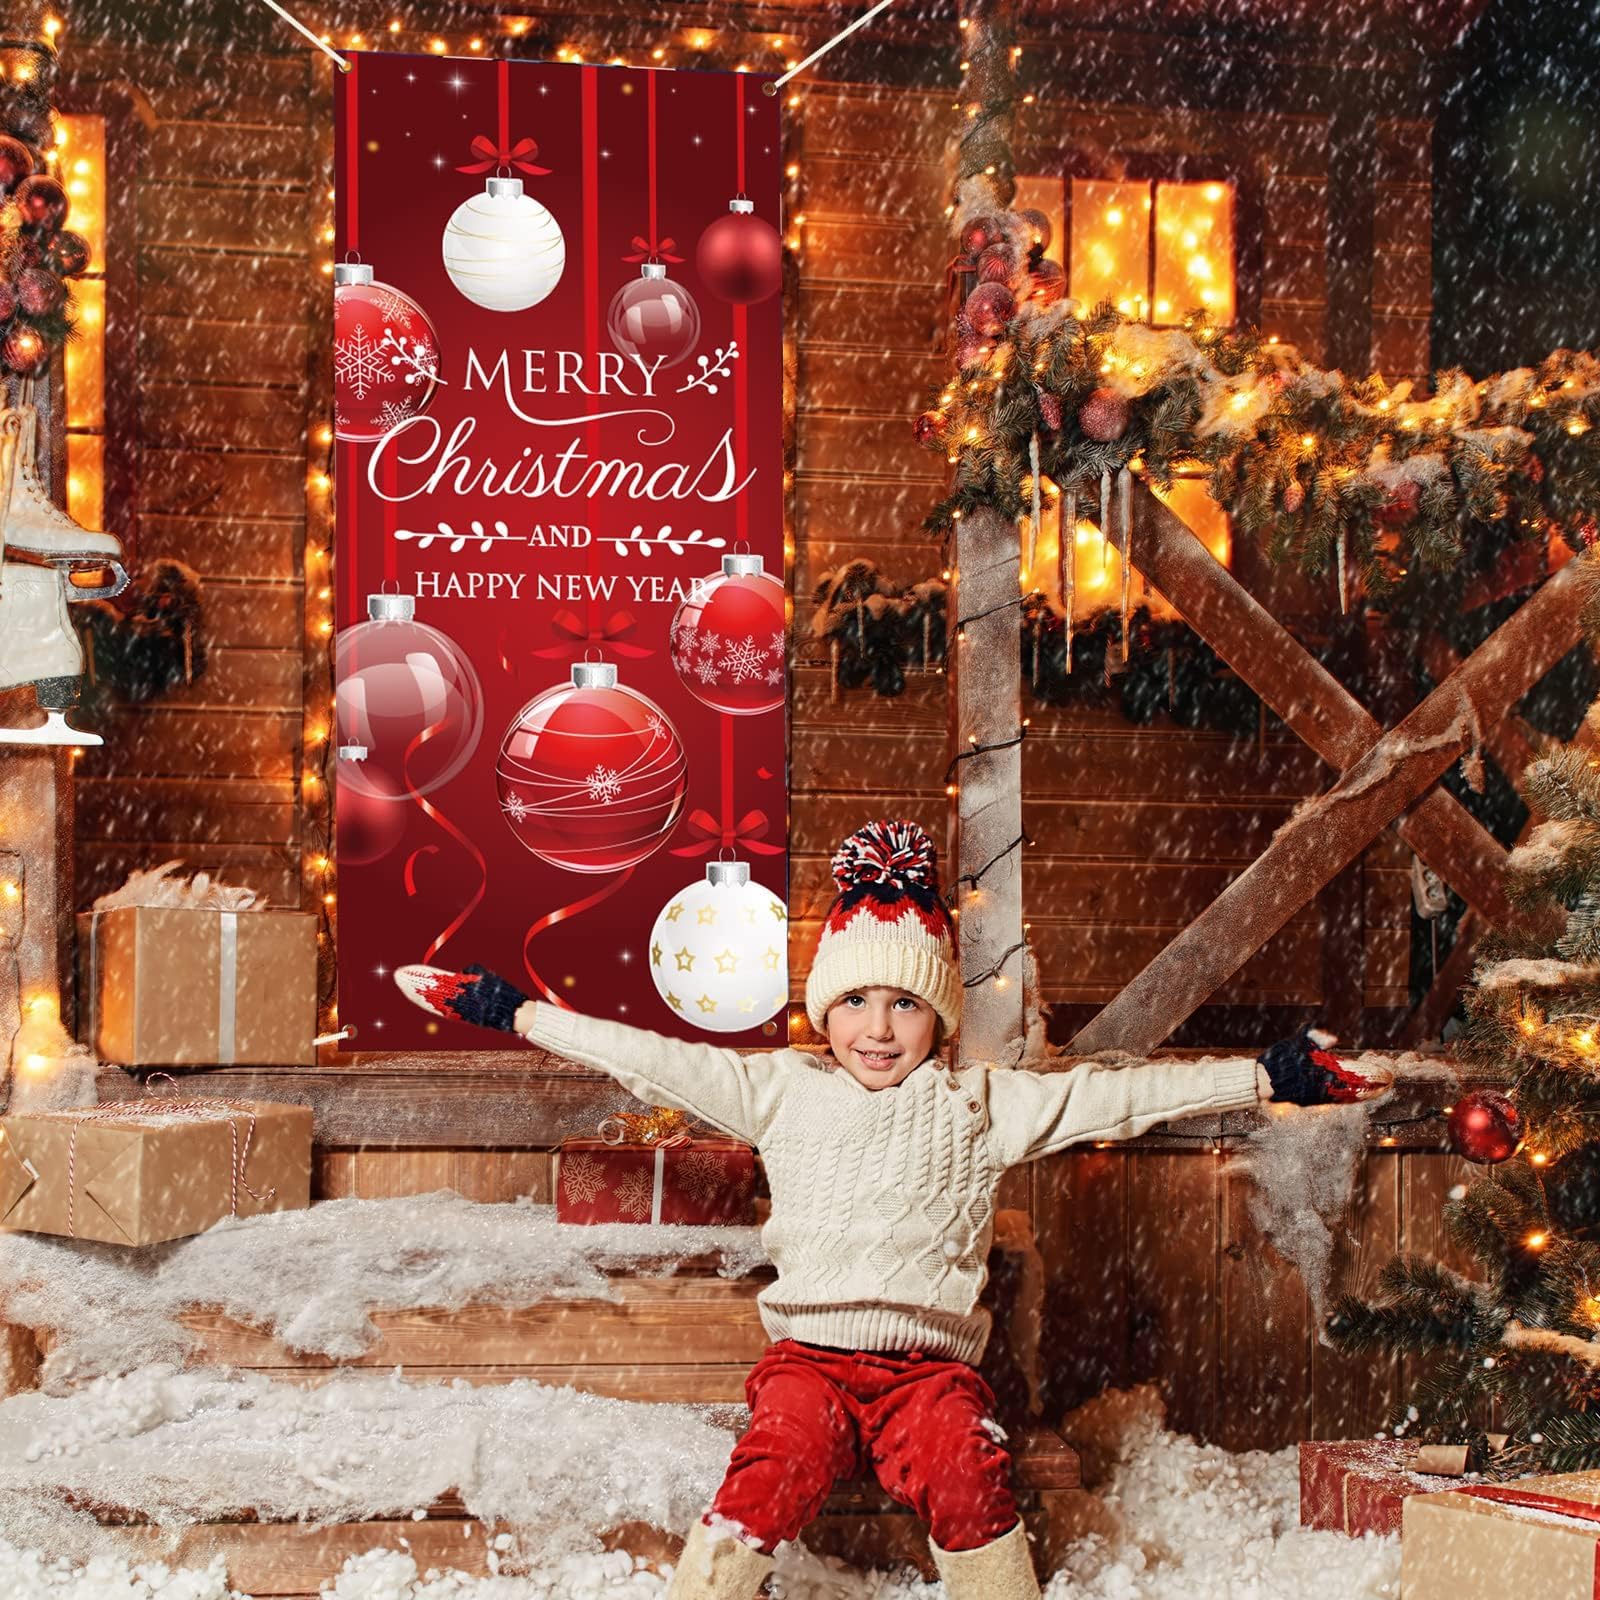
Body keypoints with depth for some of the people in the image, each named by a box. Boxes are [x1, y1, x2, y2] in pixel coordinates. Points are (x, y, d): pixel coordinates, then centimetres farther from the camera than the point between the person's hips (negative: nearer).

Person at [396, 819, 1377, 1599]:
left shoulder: (984, 1104, 7)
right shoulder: (782, 1092, 9)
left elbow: (1113, 1096, 3)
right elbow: (653, 1061, 6)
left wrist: (1267, 1078, -3)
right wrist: (516, 1015, 3)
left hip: (931, 1363, 0)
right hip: (810, 1358, 0)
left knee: (972, 1489, -27)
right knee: (769, 1482, -27)